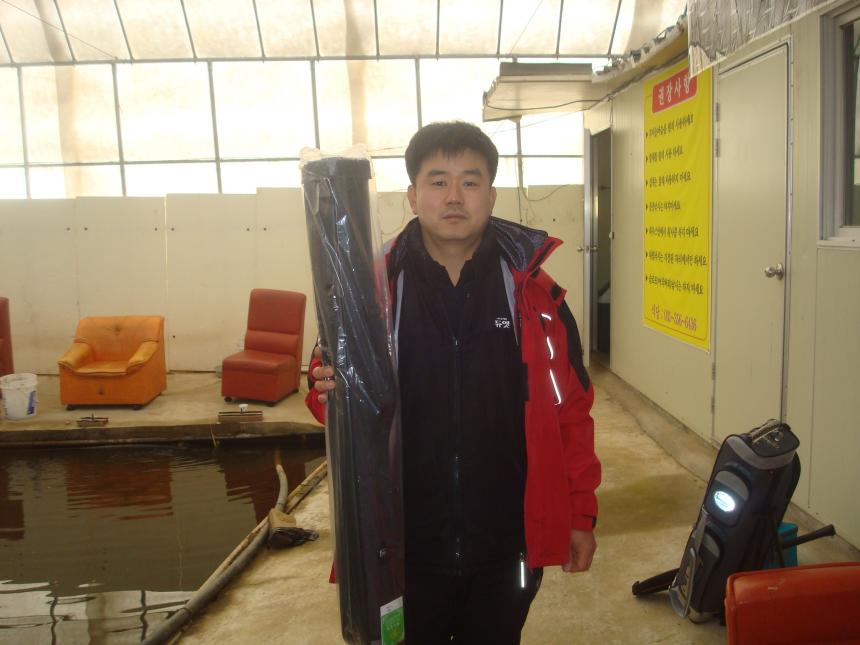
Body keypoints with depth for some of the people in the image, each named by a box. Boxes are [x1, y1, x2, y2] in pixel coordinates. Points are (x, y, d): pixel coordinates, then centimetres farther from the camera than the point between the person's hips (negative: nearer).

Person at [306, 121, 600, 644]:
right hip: (404, 547, 0)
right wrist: (332, 393, -23)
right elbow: (332, 393, 0)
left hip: (506, 548, 1)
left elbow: (571, 411, 0)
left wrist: (581, 513, 2)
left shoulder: (534, 293, -5)